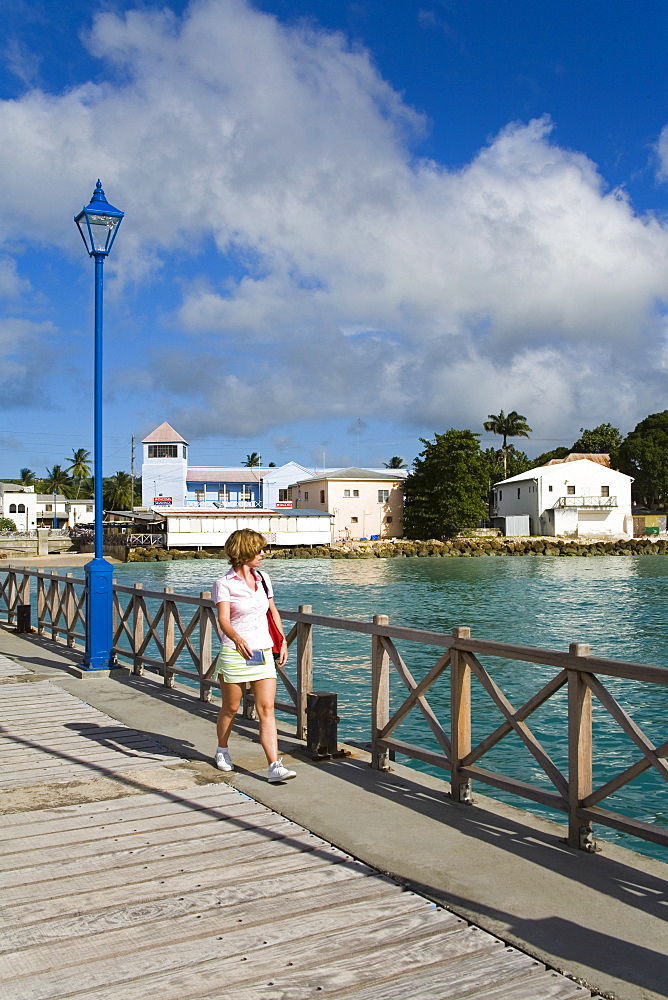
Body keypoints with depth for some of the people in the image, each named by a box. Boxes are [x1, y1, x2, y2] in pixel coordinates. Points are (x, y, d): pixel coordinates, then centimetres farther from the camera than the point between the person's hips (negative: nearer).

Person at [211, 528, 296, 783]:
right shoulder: (224, 584, -7)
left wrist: (282, 641, 14)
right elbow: (223, 619, -20)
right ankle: (222, 751, 36)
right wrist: (237, 639, -38)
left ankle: (274, 766, -10)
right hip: (235, 653, -4)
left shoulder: (263, 578, 10)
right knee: (230, 708, 11)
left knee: (267, 708, -5)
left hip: (263, 653, 4)